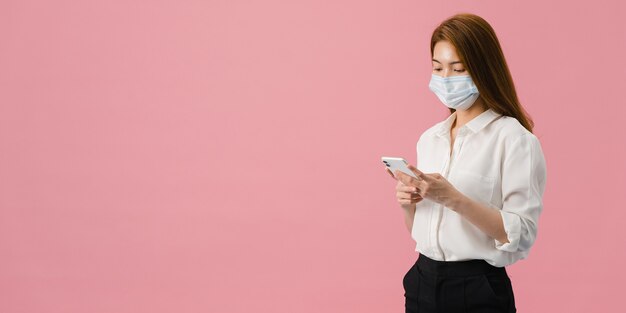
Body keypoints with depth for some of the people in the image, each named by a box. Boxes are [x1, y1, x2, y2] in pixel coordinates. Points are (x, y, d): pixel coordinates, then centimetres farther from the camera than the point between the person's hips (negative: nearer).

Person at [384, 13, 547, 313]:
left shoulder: (514, 138, -10)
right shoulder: (430, 138, 9)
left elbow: (521, 235, -17)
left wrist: (454, 199, -24)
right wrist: (409, 205, -3)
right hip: (422, 281, 6)